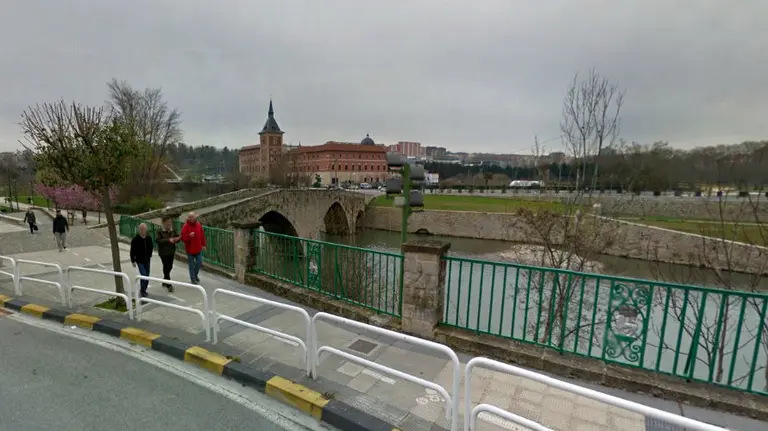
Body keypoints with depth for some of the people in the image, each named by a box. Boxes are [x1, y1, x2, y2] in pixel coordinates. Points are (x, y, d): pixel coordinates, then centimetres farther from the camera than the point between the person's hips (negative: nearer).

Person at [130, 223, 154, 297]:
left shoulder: (149, 238, 0)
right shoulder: (135, 240, -13)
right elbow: (132, 251, -9)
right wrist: (133, 261, -8)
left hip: (147, 260, 5)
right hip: (140, 261, -5)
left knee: (147, 276, 10)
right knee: (144, 275, -13)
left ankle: (143, 290, 25)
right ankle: (142, 291, 2)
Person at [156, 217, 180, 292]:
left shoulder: (173, 231, 3)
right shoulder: (160, 232, -11)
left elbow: (177, 237, 10)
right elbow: (158, 240, -20)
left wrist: (177, 239, -13)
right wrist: (168, 240, -30)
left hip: (171, 252, 5)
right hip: (163, 252, -5)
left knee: (169, 267, 14)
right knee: (166, 267, -7)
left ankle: (165, 282, 34)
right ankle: (169, 285, 0)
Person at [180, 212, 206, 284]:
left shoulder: (199, 225, 1)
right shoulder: (186, 226, -12)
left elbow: (202, 235, 8)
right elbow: (183, 238, -15)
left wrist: (203, 245, 9)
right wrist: (189, 235, -33)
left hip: (198, 249, 4)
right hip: (190, 249, -4)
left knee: (199, 262, 7)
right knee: (191, 264, 7)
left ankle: (195, 275, 31)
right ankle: (193, 278, 20)